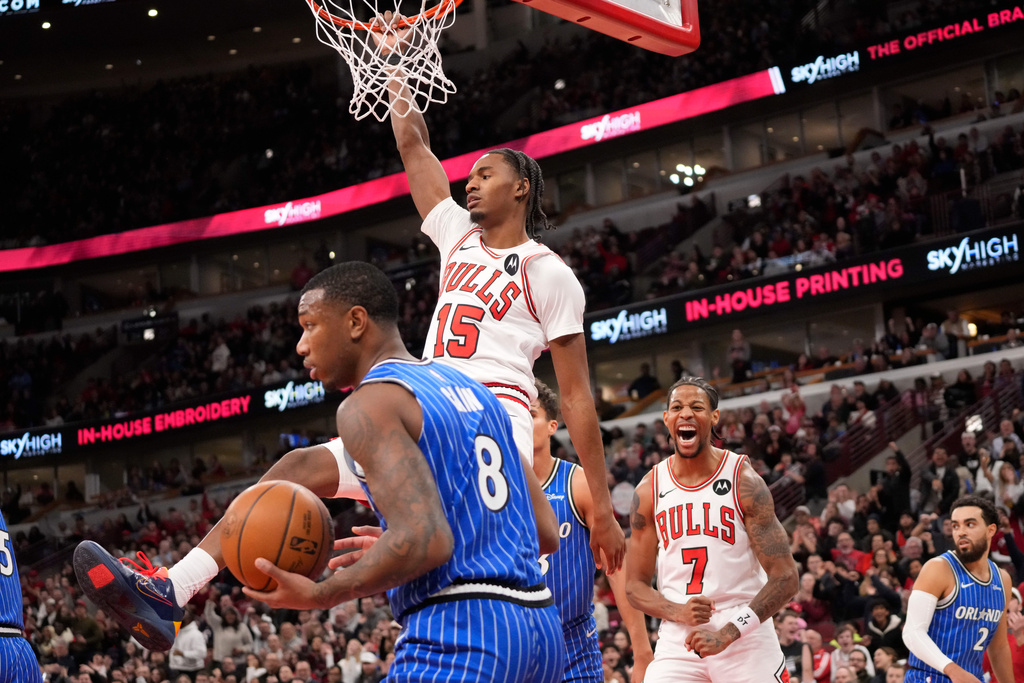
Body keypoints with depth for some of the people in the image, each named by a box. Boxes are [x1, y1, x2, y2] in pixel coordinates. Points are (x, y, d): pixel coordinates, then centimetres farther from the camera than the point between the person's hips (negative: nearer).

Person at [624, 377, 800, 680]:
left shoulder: (744, 482, -6)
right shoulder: (649, 490, 3)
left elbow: (784, 578, -10)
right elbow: (635, 586, 8)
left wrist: (728, 633, -20)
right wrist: (678, 612, -13)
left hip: (747, 639, -2)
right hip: (678, 639, 2)